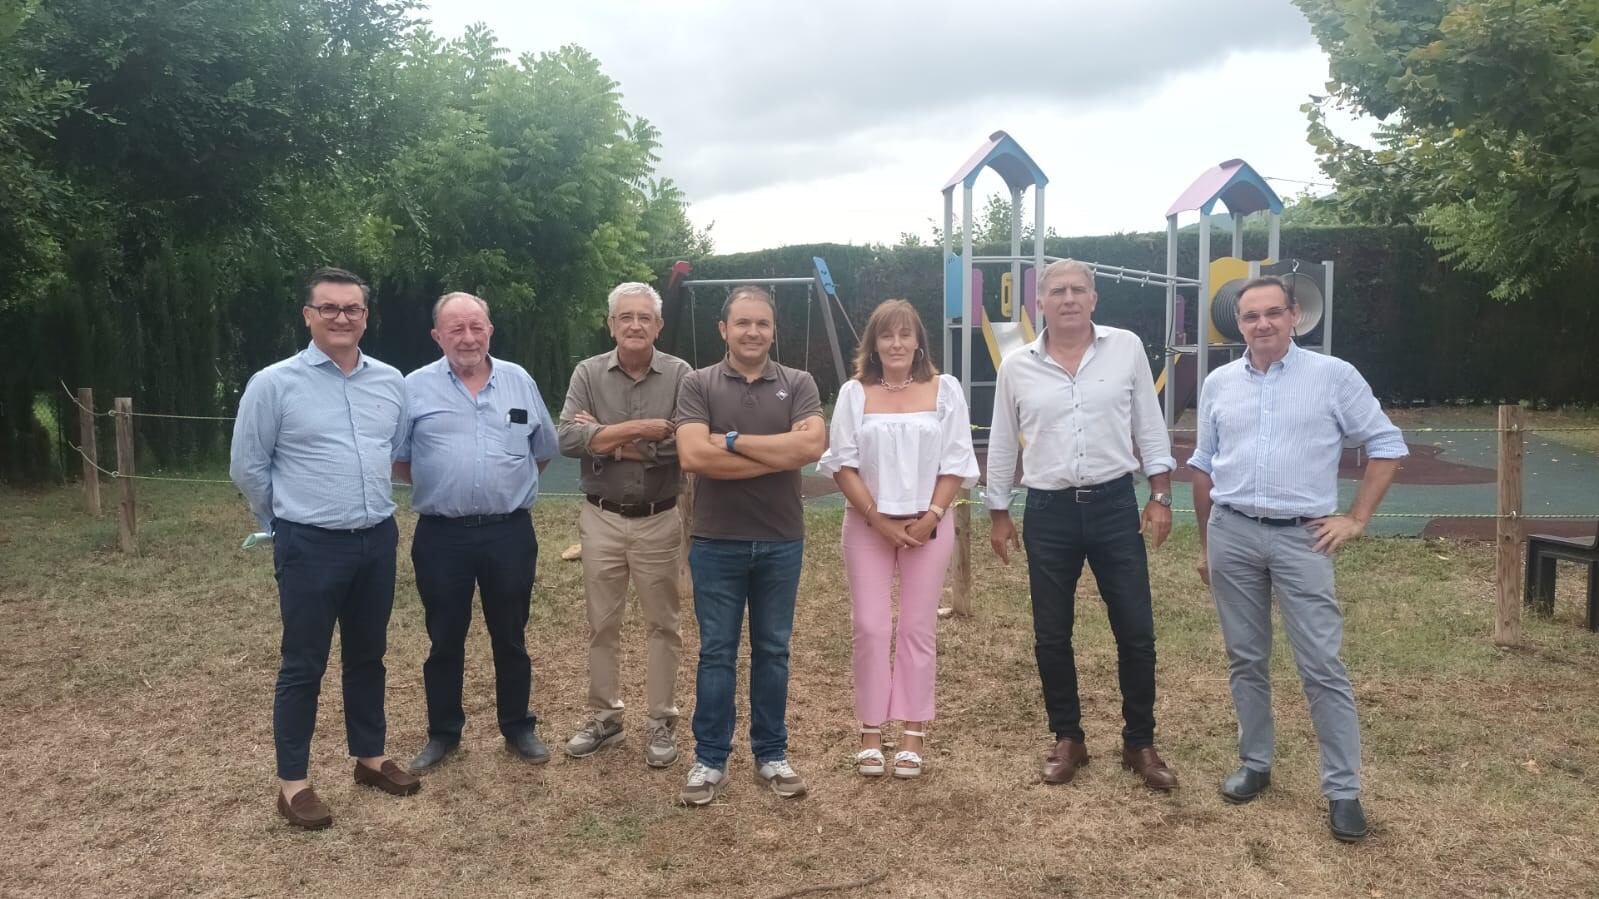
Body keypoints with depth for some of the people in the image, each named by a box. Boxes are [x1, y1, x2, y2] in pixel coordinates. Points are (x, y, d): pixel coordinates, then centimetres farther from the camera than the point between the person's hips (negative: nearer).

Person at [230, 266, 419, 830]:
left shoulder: (392, 382, 5)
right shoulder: (274, 383, -8)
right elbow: (248, 468, -2)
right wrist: (291, 520, 7)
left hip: (378, 540, 5)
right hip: (311, 546, -4)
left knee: (368, 656, 16)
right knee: (303, 665, 3)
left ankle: (369, 757, 31)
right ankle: (292, 782, 15)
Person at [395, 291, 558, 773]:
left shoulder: (520, 382, 5)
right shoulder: (416, 387, -1)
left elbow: (544, 451, 14)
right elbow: (394, 459, 4)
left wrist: (508, 484, 8)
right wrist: (440, 485, 2)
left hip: (510, 533, 1)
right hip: (442, 536, -1)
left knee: (511, 637, 12)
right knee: (445, 641, 11)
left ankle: (519, 728, 26)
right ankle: (443, 733, 26)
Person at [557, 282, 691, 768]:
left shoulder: (679, 374, -6)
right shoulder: (588, 373, -1)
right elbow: (568, 439, -14)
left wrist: (608, 439, -16)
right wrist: (640, 428, -21)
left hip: (659, 521, -1)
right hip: (601, 519, 2)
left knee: (663, 624, 9)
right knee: (602, 623, 12)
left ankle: (663, 722, 21)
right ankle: (604, 717, 27)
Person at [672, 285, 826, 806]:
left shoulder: (797, 384, 2)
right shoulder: (698, 385, -2)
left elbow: (813, 446, -15)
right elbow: (693, 456, -17)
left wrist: (732, 440, -15)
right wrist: (780, 452, -16)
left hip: (782, 542, 1)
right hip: (717, 542, -1)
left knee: (772, 651, 12)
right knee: (716, 653, 6)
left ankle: (771, 754, 24)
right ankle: (710, 760, 17)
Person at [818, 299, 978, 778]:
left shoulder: (945, 390, 1)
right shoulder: (854, 393, 2)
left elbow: (957, 464, -1)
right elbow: (842, 463, -2)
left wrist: (930, 518, -11)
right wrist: (877, 519, -10)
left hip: (928, 526, 0)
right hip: (867, 526, 0)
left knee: (918, 628, 4)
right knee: (870, 627, -1)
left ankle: (914, 733, 11)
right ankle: (870, 732, 10)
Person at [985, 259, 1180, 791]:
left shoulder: (1126, 348, -1)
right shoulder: (1017, 367, 1)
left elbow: (1149, 426, 4)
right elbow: (1002, 445, 8)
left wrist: (1161, 496, 0)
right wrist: (999, 513, 9)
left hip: (1114, 505, 0)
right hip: (1048, 512, 1)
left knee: (1136, 631, 4)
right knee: (1051, 635, 8)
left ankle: (1140, 744, 20)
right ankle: (1068, 739, 25)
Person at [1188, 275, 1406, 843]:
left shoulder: (1334, 376, -2)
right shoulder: (1219, 383, 7)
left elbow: (1387, 446, 3)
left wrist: (1355, 520, -3)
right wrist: (1205, 543, 15)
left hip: (1300, 538, -3)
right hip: (1232, 533, 3)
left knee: (1322, 667, -2)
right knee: (1245, 660, 11)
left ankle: (1343, 790, 8)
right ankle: (1255, 763, 26)